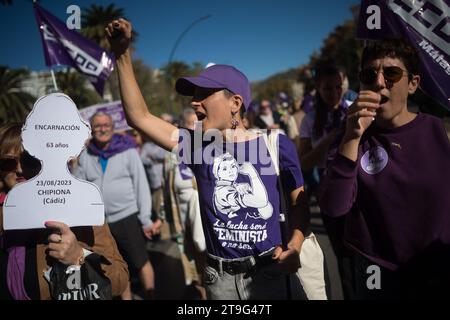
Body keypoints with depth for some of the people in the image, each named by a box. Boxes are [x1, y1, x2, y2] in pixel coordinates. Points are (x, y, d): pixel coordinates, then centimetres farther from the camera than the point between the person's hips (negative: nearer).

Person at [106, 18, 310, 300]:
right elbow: (140, 117, -4)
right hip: (220, 277, 2)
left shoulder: (276, 145, -8)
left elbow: (299, 203, 1)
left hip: (268, 272, -2)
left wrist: (294, 248, -15)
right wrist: (123, 55, -5)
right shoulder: (197, 145, -2)